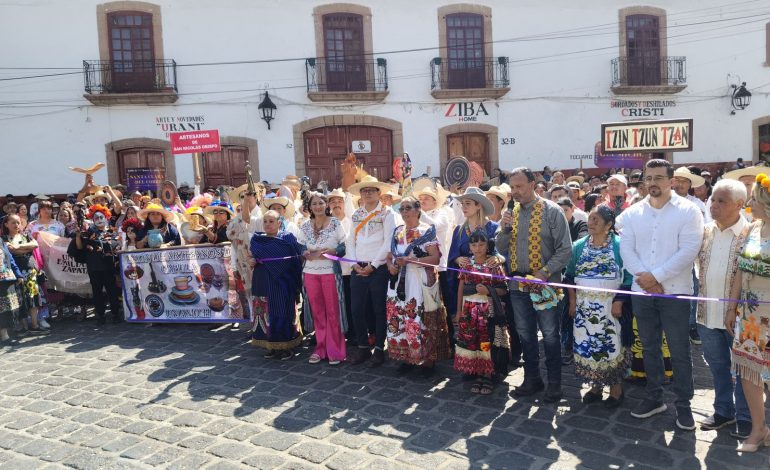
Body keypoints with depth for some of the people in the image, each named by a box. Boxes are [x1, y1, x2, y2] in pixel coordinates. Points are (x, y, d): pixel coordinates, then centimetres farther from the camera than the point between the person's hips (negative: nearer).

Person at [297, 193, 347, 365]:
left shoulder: (335, 223, -2)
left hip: (330, 272, -3)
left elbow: (345, 246, -3)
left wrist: (332, 251, -19)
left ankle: (335, 351, 11)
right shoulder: (305, 227, 7)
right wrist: (307, 254, -11)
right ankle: (321, 348, 20)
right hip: (310, 273, 3)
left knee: (332, 311, 1)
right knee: (317, 312, 9)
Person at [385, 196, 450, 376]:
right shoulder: (397, 232, 15)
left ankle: (428, 359, 8)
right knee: (400, 320, 4)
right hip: (399, 283, 5)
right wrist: (391, 265, -4)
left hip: (421, 282, -5)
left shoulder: (427, 231, -3)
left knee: (422, 320, -4)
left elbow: (435, 258, -11)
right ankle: (406, 357, 17)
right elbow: (390, 255, 19)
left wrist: (409, 260, -18)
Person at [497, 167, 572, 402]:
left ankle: (554, 382, 20)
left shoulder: (551, 211, -7)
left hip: (544, 284, -5)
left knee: (550, 335, 5)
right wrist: (505, 228, -10)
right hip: (518, 284, 5)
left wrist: (545, 272, -19)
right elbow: (501, 249, 7)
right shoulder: (511, 213, 7)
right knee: (525, 334, 14)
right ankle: (532, 378, 29)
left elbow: (565, 249, -10)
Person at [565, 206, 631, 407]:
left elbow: (627, 277, -7)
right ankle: (595, 386, 22)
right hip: (585, 305, 4)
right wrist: (573, 302, 4)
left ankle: (616, 388, 17)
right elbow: (570, 275, 9)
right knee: (587, 345, 7)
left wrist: (618, 302, -13)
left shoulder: (619, 245, -6)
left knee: (611, 345, 2)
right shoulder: (579, 245, 5)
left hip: (609, 306, -4)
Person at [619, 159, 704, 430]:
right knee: (650, 348, 14)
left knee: (679, 352, 3)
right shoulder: (632, 213, 6)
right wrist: (643, 276, -15)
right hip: (641, 291, 4)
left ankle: (683, 405, 18)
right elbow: (626, 248, 0)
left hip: (675, 292, -3)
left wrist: (656, 276, -17)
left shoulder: (688, 211, -5)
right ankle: (654, 398, 28)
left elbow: (688, 251, -14)